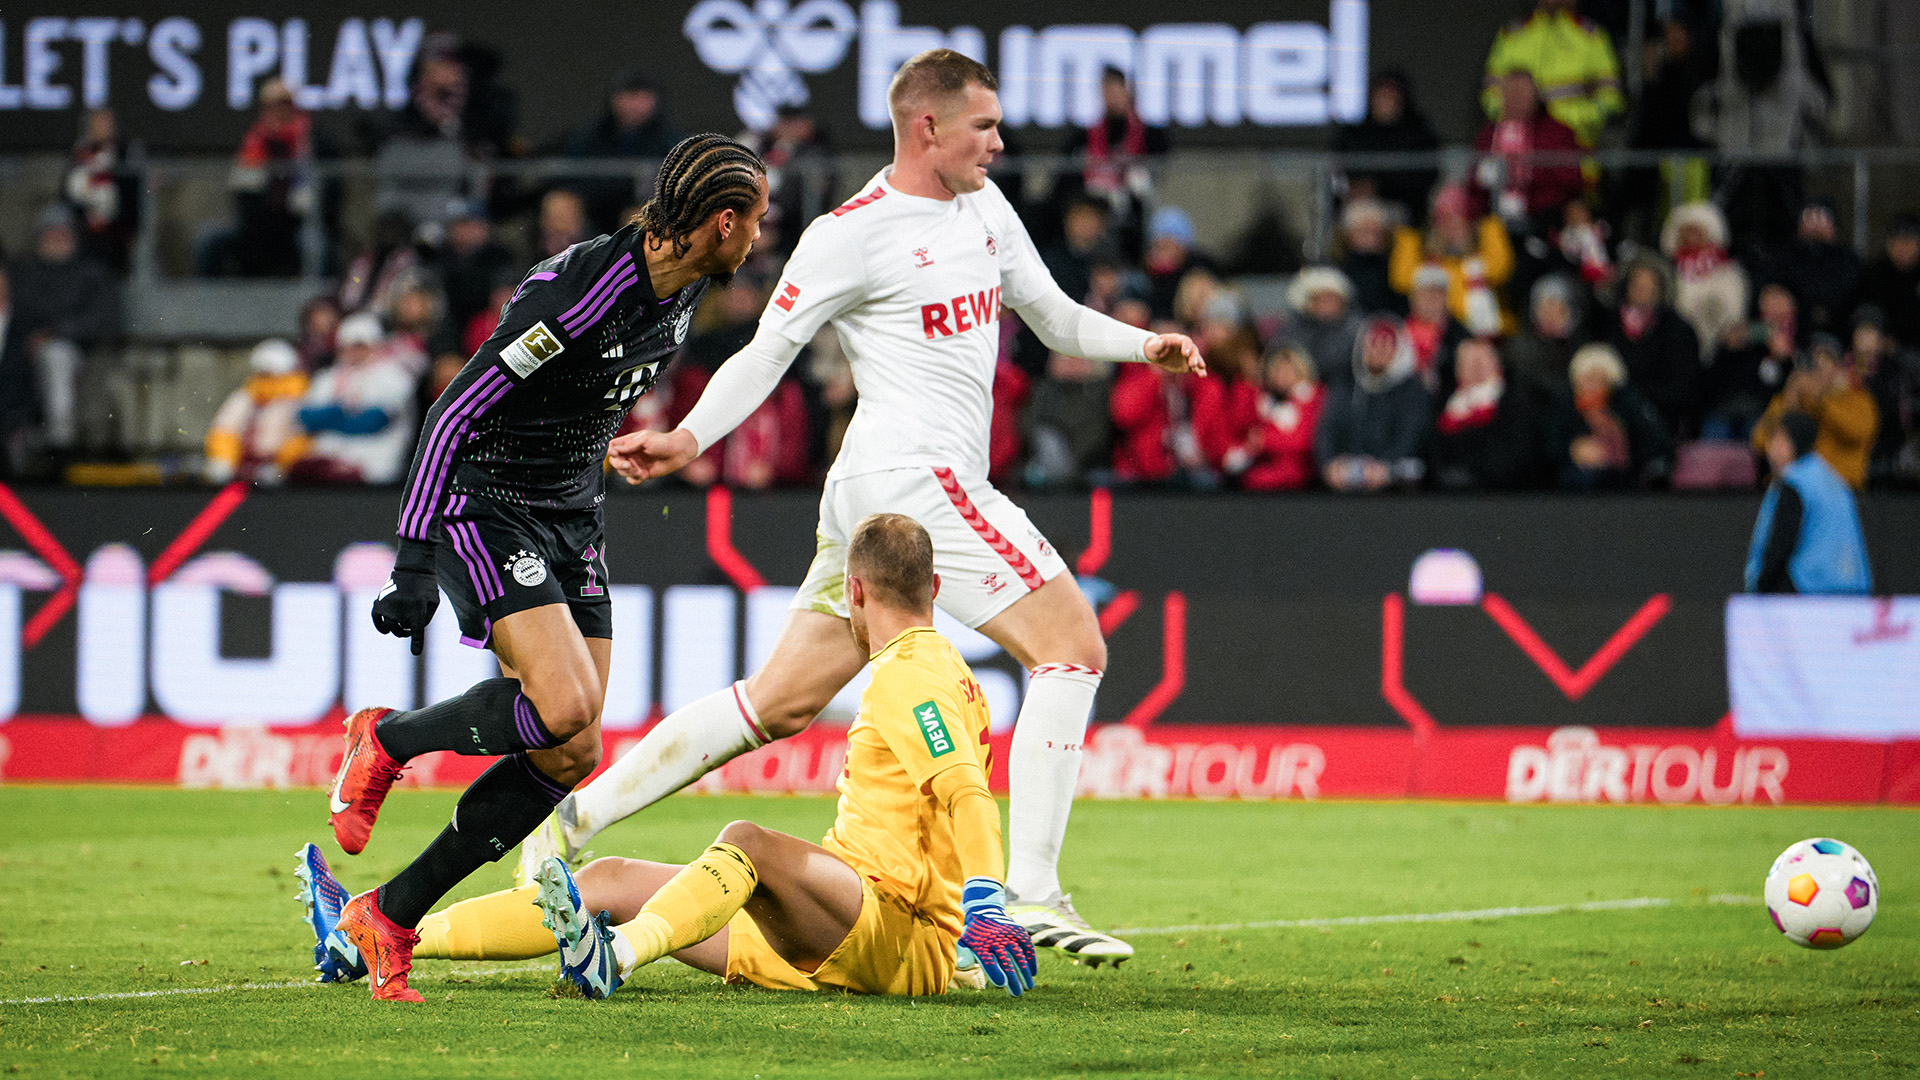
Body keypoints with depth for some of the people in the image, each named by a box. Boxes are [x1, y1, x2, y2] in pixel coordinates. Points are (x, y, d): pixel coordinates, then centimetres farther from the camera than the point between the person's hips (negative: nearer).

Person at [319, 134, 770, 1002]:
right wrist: (415, 557, -23)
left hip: (572, 520, 8)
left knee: (568, 758, -3)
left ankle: (386, 919, 6)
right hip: (484, 510, -8)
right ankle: (386, 741, 1)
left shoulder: (685, 293, 2)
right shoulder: (575, 290, -24)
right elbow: (455, 411, -22)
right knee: (565, 713, -26)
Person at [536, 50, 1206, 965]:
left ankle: (578, 817, 15)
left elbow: (1055, 319, 23)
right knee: (1073, 646, -13)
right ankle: (1031, 892, -14)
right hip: (911, 472, -9)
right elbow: (767, 351, -9)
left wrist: (1144, 345, 6)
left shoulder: (985, 207, 16)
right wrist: (689, 437, -23)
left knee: (783, 700, 10)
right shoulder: (852, 233, -9)